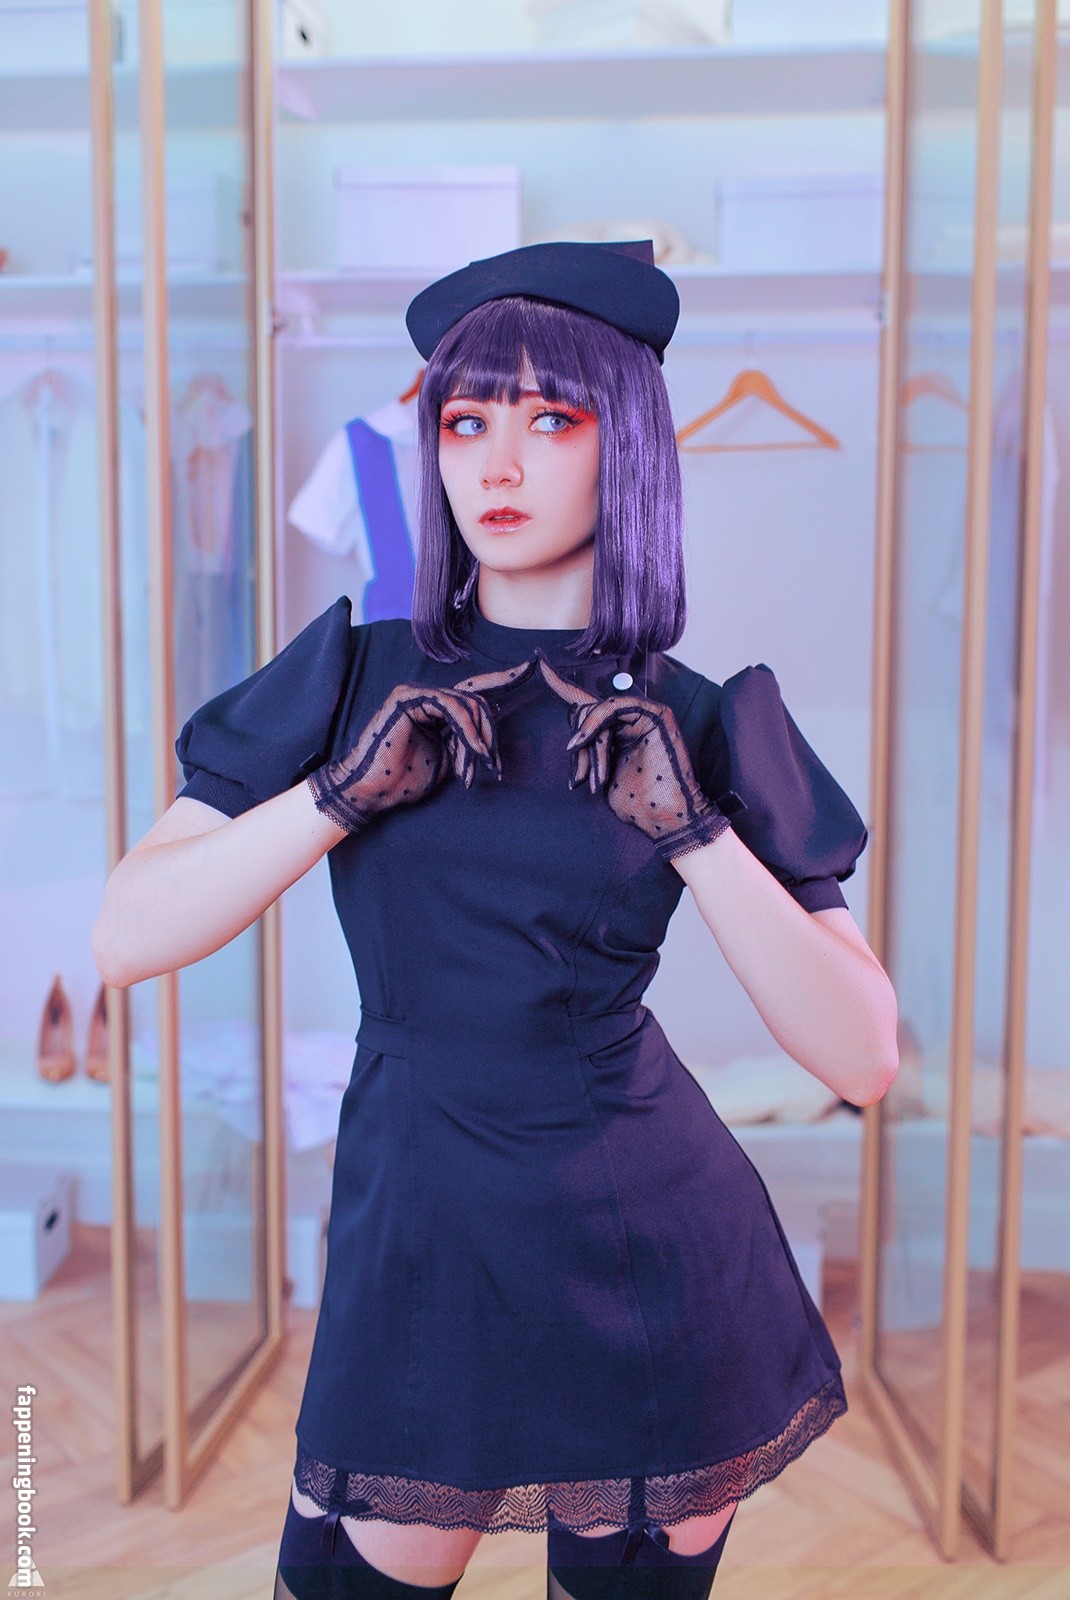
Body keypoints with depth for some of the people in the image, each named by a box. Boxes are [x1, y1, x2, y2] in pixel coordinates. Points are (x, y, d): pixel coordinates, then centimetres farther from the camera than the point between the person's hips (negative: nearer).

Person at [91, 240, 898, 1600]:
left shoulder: (703, 723, -4)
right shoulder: (355, 676, -2)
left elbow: (863, 1059, -9)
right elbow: (124, 939, -8)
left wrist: (688, 826, -19)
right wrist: (347, 790, -20)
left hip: (655, 1268, 0)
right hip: (418, 1248, 0)